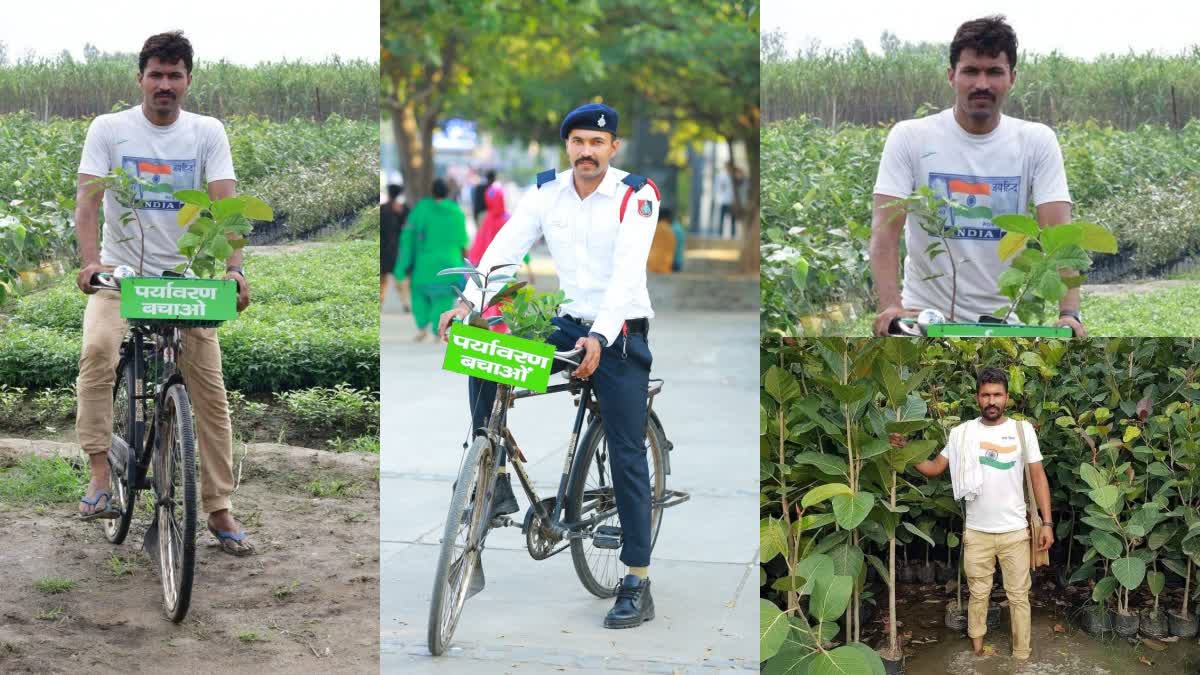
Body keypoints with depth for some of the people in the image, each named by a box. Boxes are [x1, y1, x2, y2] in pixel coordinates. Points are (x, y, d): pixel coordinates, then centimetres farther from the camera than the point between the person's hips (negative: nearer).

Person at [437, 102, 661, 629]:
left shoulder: (637, 195, -13)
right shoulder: (547, 191, 0)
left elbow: (626, 274, -24)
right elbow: (504, 248, -11)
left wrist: (599, 339, -37)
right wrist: (468, 302, -27)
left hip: (620, 335, -4)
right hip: (569, 326, 4)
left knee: (627, 456, -3)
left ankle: (638, 585, 4)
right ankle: (496, 483, -5)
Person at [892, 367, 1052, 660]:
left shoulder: (1023, 430, -3)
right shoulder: (963, 432, -2)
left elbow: (1038, 477, 0)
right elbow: (934, 468, 1)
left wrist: (1047, 522, -5)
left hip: (1014, 532, -1)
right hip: (977, 532, 1)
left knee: (1018, 596, 8)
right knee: (978, 595, 12)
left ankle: (1021, 657, 19)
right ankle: (976, 652, 24)